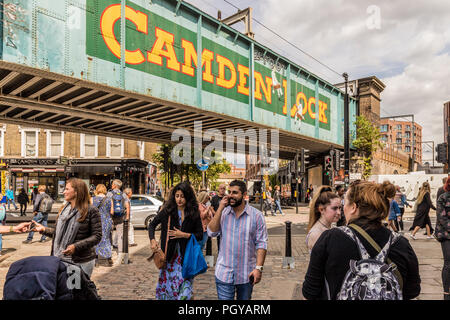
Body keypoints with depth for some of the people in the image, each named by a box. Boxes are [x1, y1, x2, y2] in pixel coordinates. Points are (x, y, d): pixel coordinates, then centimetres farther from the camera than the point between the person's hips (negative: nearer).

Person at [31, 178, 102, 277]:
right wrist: (44, 229, 5)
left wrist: (76, 246, -21)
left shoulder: (91, 211, -11)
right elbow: (58, 232, 19)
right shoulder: (64, 209, 11)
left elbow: (97, 236, -14)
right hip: (60, 259, 6)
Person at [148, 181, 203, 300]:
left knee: (184, 291, -3)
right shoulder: (167, 210, -2)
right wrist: (152, 240, -6)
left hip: (186, 257, -1)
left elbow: (200, 235, -1)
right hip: (169, 256, 1)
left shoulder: (194, 213, -3)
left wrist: (183, 235, -13)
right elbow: (152, 224, 9)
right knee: (166, 284, 10)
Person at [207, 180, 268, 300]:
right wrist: (220, 208, -13)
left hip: (246, 274, 0)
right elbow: (211, 232, -10)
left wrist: (258, 268, -14)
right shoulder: (223, 213, 2)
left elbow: (261, 243, -6)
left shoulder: (256, 215, -6)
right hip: (224, 273, 1)